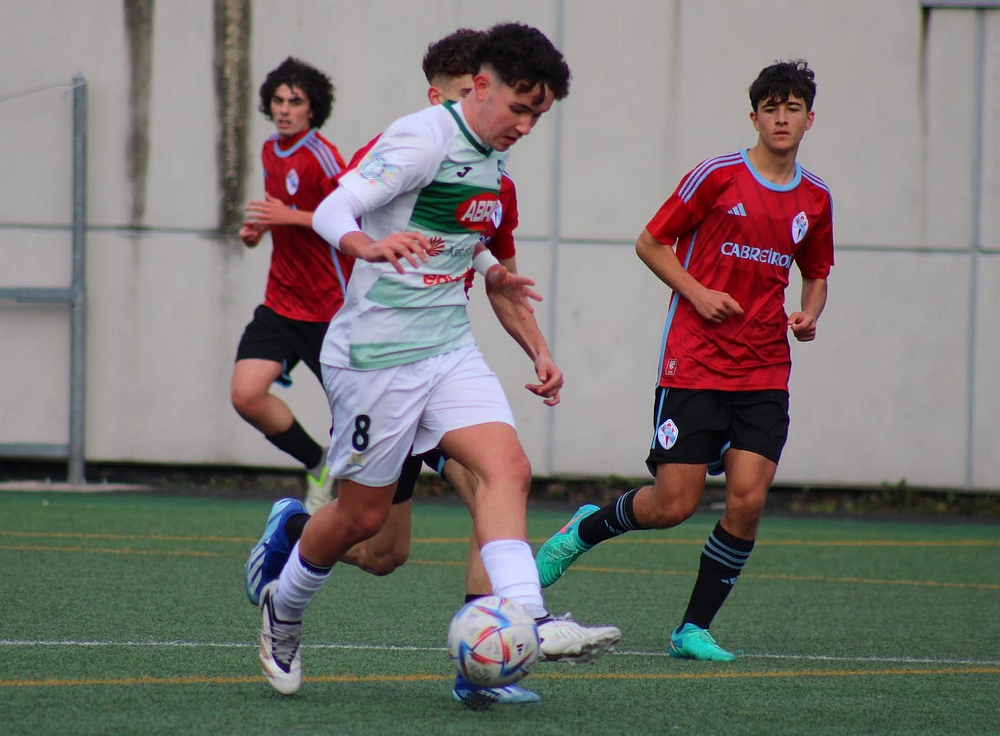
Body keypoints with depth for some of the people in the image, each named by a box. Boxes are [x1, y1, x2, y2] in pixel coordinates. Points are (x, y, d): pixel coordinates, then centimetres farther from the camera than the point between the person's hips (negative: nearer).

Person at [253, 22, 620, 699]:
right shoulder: (424, 138, -16)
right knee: (363, 515, 5)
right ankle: (283, 612, 31)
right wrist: (369, 245, -46)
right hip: (376, 355, -7)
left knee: (508, 467, -16)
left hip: (450, 350, 7)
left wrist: (492, 274, 30)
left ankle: (525, 619, -28)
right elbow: (332, 210, -26)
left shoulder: (493, 157, 10)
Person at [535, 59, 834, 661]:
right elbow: (651, 243, 1)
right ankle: (585, 528, 25)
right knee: (674, 504, -7)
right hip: (694, 364, -4)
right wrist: (698, 294, -12)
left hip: (765, 373, 4)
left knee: (748, 499, -11)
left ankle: (694, 628, 4)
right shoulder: (717, 176, -6)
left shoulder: (815, 198, 9)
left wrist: (809, 315, 3)